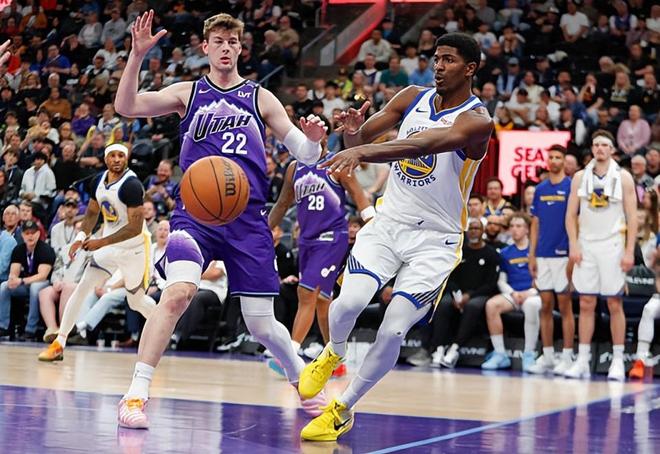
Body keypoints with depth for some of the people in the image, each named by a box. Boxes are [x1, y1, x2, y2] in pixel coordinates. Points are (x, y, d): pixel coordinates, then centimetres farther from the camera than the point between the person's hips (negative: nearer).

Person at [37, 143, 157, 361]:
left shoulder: (131, 185, -24)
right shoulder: (99, 181, -1)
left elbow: (135, 228, -27)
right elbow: (92, 213, 14)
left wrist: (102, 242, -27)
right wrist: (81, 238, -3)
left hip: (134, 248, -6)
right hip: (109, 245, 6)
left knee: (136, 301, 7)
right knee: (82, 288, -5)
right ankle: (59, 344, -3)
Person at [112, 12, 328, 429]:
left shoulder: (259, 97, 9)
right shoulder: (188, 93, 7)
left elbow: (305, 155, 7)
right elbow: (126, 107, -7)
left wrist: (313, 140, -17)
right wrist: (138, 54, -19)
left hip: (248, 218, 1)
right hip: (196, 212, -1)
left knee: (262, 325, 4)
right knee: (178, 292, -27)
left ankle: (301, 379, 34)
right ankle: (136, 394, -21)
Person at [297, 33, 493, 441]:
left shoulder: (477, 121, -16)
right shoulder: (413, 98, 2)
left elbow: (423, 143, -34)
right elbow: (360, 139, 3)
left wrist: (363, 152, -48)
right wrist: (353, 133, -23)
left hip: (436, 239, -3)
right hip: (388, 223, 3)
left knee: (393, 331, -12)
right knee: (349, 302, -20)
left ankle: (342, 410, 9)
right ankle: (333, 353, 14)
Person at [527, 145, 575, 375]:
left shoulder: (571, 187, -3)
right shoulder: (540, 189, 12)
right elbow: (535, 225, 14)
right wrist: (532, 256, 9)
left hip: (563, 254, -5)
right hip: (543, 255, 5)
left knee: (565, 306, -1)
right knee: (545, 306, 7)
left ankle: (567, 358, 3)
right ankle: (547, 357, 12)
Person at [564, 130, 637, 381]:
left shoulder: (623, 177, 0)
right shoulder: (580, 177, 7)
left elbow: (632, 217, -2)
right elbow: (571, 214, 7)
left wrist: (629, 251, -9)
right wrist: (573, 246, -4)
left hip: (612, 247, -2)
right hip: (586, 246, 2)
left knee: (615, 304, -1)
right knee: (586, 304, 2)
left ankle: (618, 362, 4)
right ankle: (582, 361, 5)